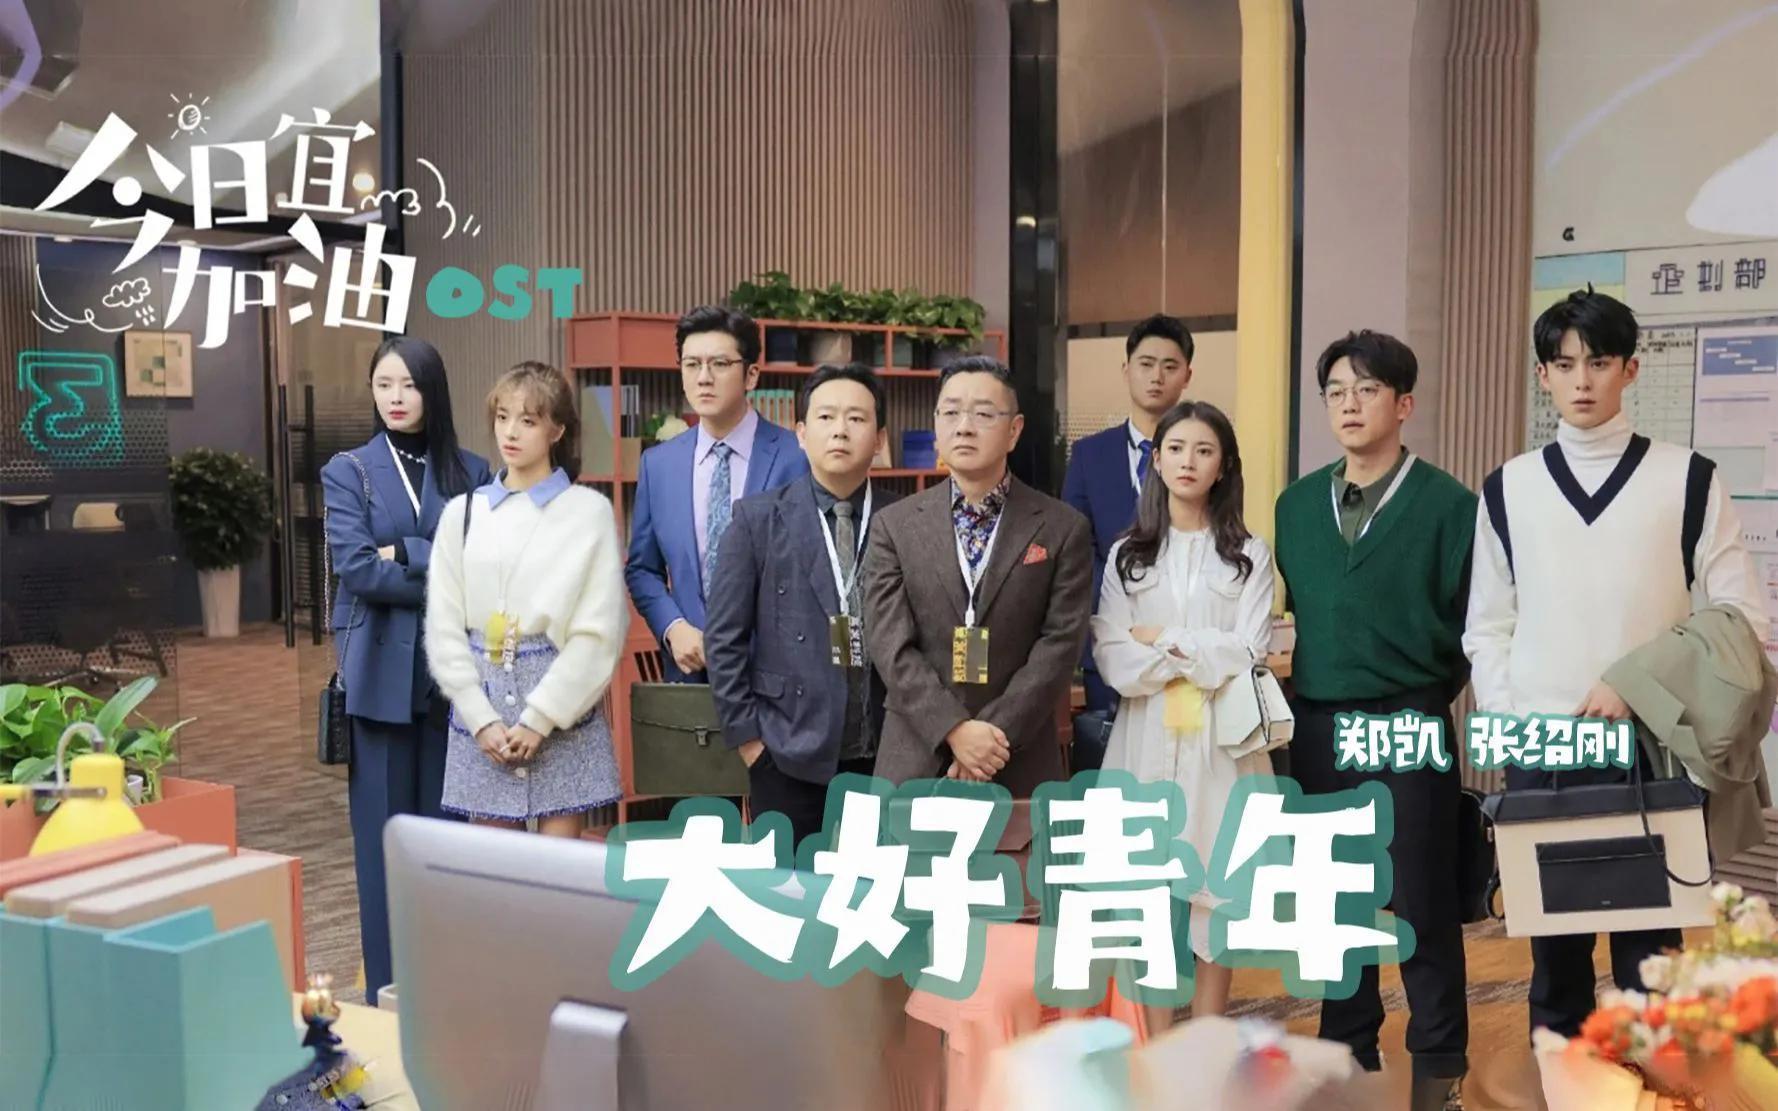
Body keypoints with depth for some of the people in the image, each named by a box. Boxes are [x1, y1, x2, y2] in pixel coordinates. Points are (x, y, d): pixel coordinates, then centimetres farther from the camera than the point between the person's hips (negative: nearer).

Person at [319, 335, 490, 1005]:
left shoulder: (471, 472, 8)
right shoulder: (348, 471, 4)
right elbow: (356, 569, -9)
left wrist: (405, 553, -12)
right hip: (383, 673, -1)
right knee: (386, 832, 4)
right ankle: (389, 991, 15)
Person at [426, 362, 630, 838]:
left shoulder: (590, 510, -2)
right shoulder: (463, 513, 7)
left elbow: (599, 632, -7)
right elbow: (444, 628, 5)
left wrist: (539, 719, -11)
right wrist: (482, 719, -5)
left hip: (561, 714, -3)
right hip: (481, 710, 3)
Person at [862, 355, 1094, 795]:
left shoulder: (1064, 529, 1)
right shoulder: (895, 526, 3)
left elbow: (1060, 645, -5)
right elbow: (891, 645, -5)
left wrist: (997, 734, -14)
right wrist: (954, 729, -16)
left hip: (1019, 766, 0)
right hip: (915, 762, 1)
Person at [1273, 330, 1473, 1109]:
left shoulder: (1447, 503, -5)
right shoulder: (1297, 503, 9)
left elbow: (1468, 623, -4)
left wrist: (1427, 695, -6)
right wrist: (1306, 688, 5)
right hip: (1316, 725, 4)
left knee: (1421, 899, 5)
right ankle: (1348, 1047, 28)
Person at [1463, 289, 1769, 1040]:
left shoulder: (1688, 479, 3)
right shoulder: (1508, 489, 7)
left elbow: (1740, 617, 1)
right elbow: (1487, 627, 9)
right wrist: (1511, 723, -4)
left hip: (1652, 748, -1)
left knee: (1650, 943, 3)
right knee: (1552, 941, 10)